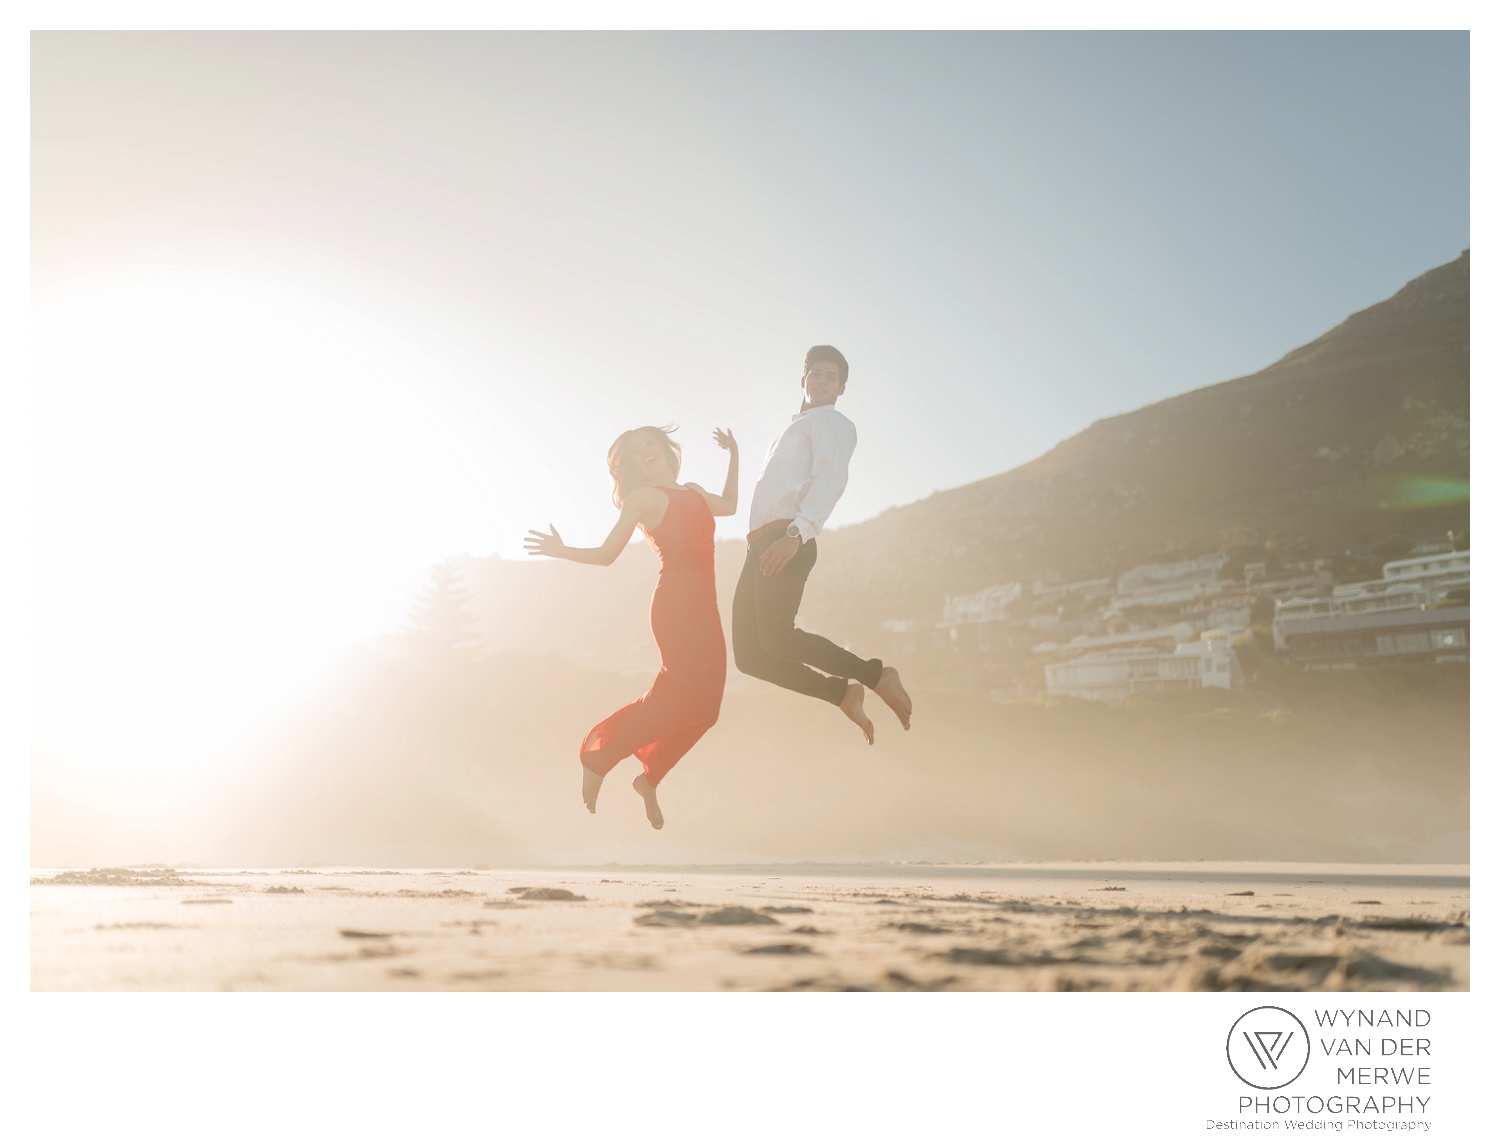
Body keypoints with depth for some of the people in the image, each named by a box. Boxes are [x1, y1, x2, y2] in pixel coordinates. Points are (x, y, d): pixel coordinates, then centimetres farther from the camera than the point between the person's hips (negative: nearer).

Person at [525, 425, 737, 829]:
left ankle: (650, 777, 13)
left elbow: (730, 504, 42)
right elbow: (606, 553, 3)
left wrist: (734, 454, 39)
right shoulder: (642, 496, 5)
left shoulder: (693, 494, 23)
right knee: (686, 689, -20)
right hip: (675, 601, -7)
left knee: (703, 707, -2)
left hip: (702, 606, 7)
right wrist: (563, 551, -10)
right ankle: (599, 752, -7)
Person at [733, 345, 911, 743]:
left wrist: (796, 533, -27)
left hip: (788, 542, -9)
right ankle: (843, 692, 6)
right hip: (763, 546, 9)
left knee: (776, 639, -24)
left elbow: (831, 479, -12)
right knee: (750, 655, -2)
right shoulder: (794, 430, 35)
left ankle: (877, 675, -12)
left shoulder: (831, 421, 7)